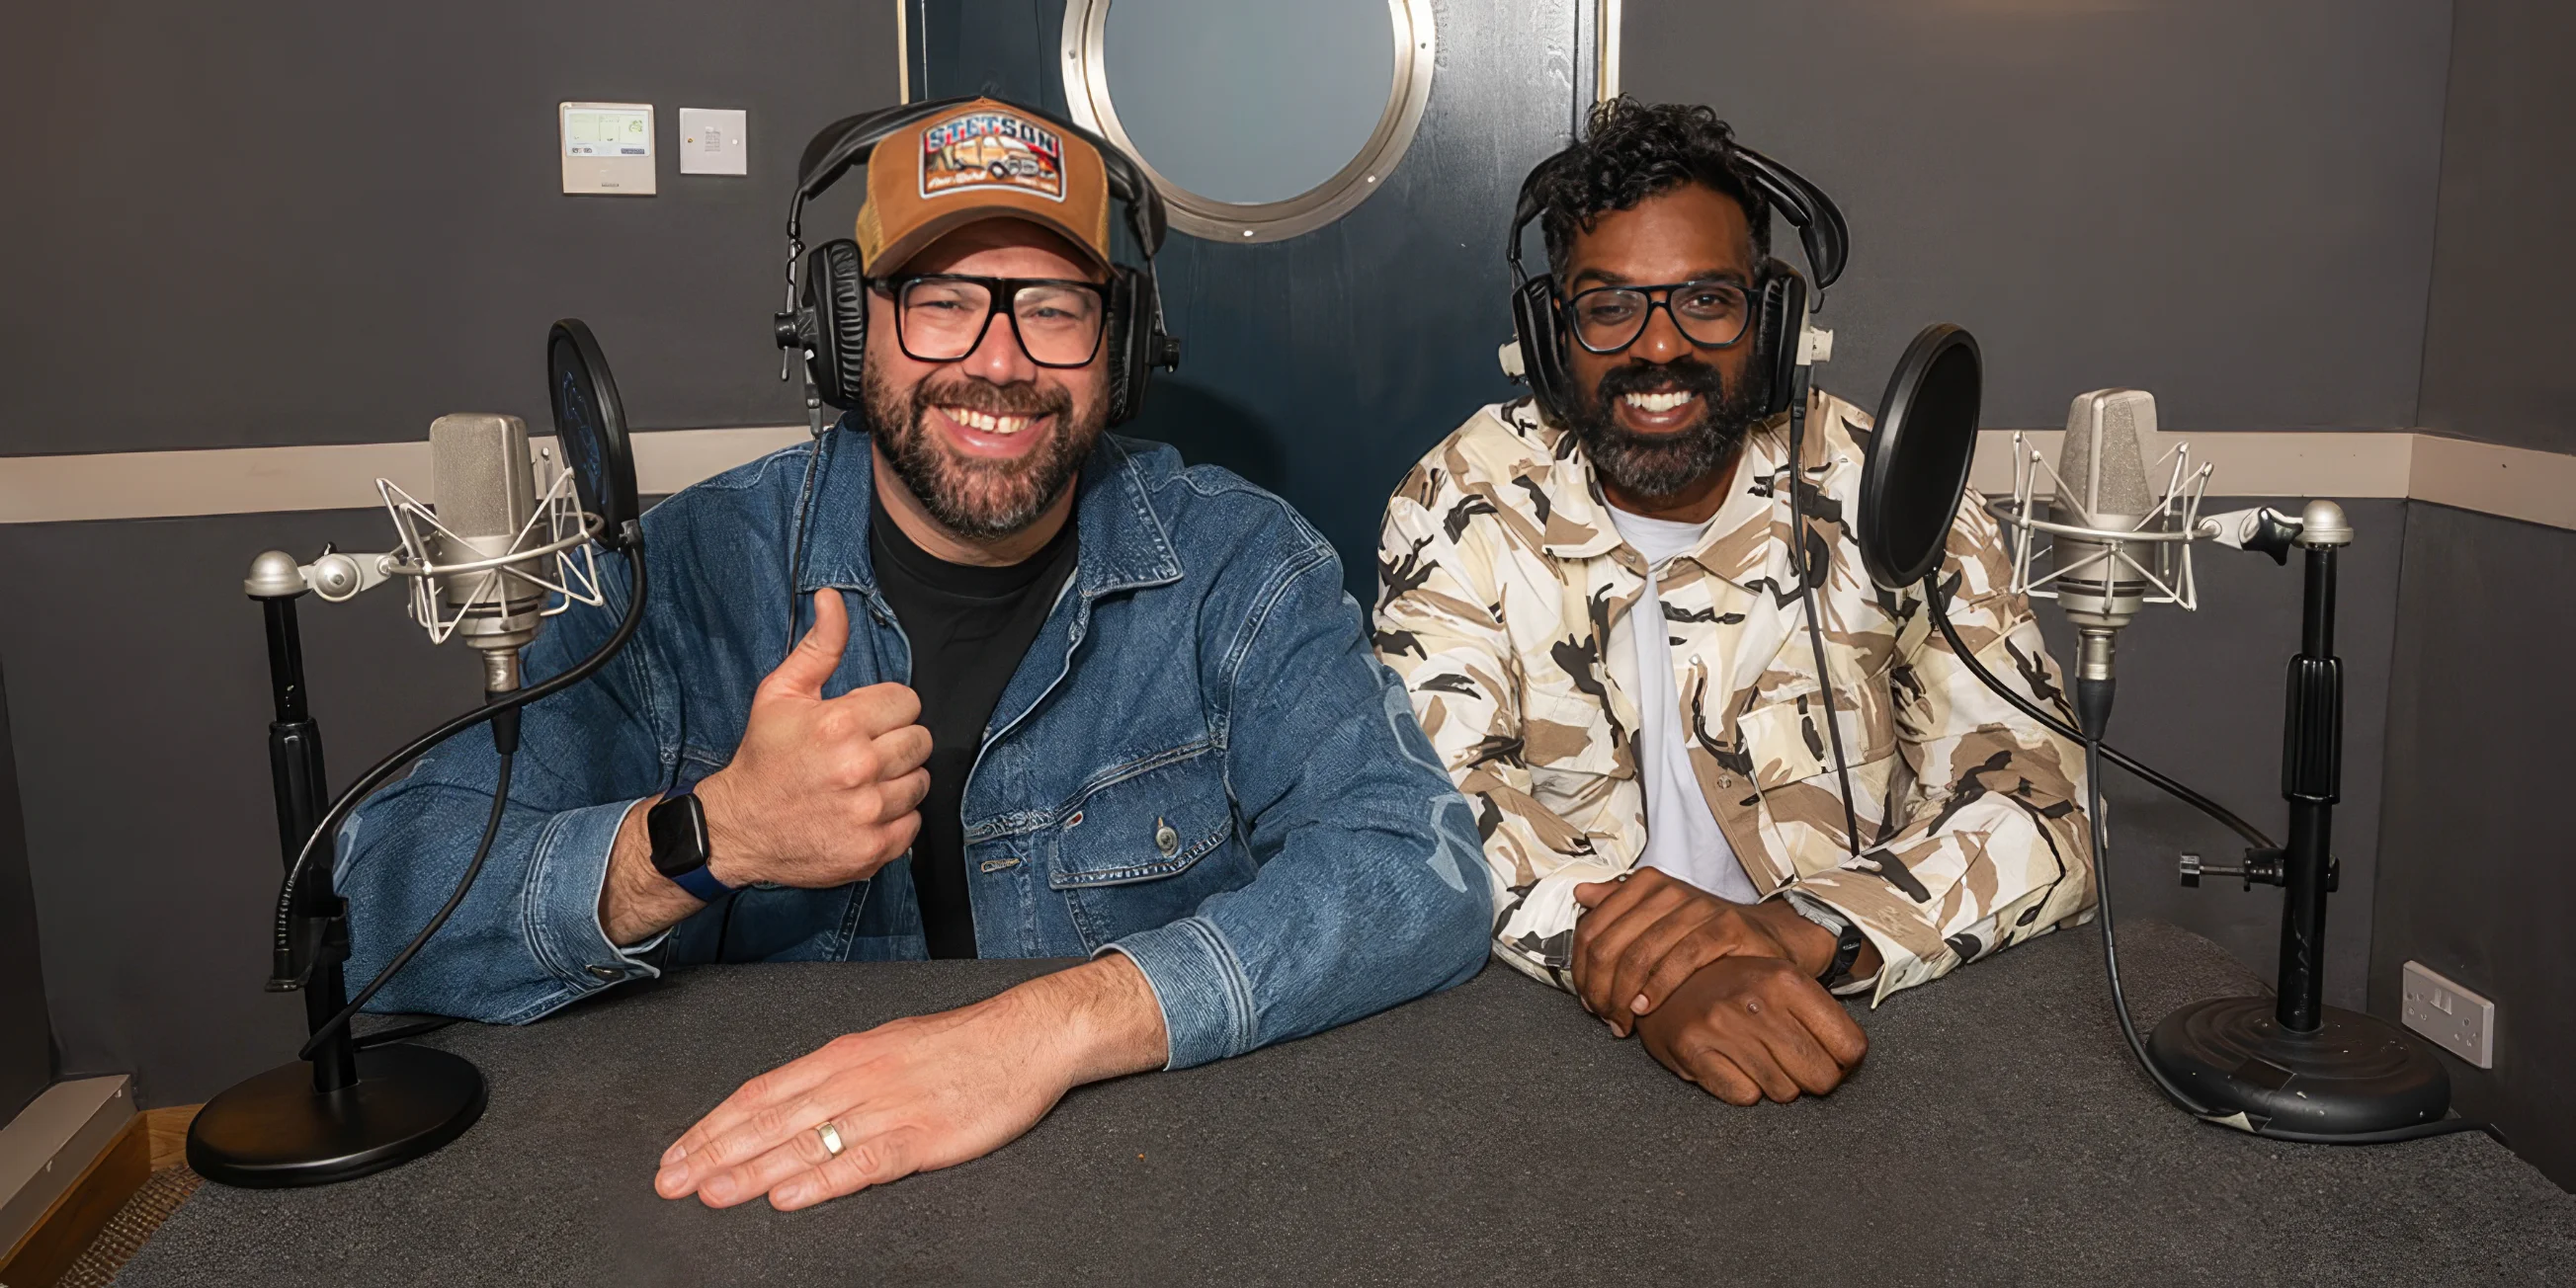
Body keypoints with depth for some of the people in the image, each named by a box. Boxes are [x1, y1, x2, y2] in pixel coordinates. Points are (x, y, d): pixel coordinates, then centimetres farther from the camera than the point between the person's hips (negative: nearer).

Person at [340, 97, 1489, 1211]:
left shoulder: (1234, 563, -4)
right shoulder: (690, 574, -4)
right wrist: (711, 836, -26)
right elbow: (379, 908, -7)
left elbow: (1426, 867, -17)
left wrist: (1052, 1028, -29)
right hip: (759, 1190, 0)